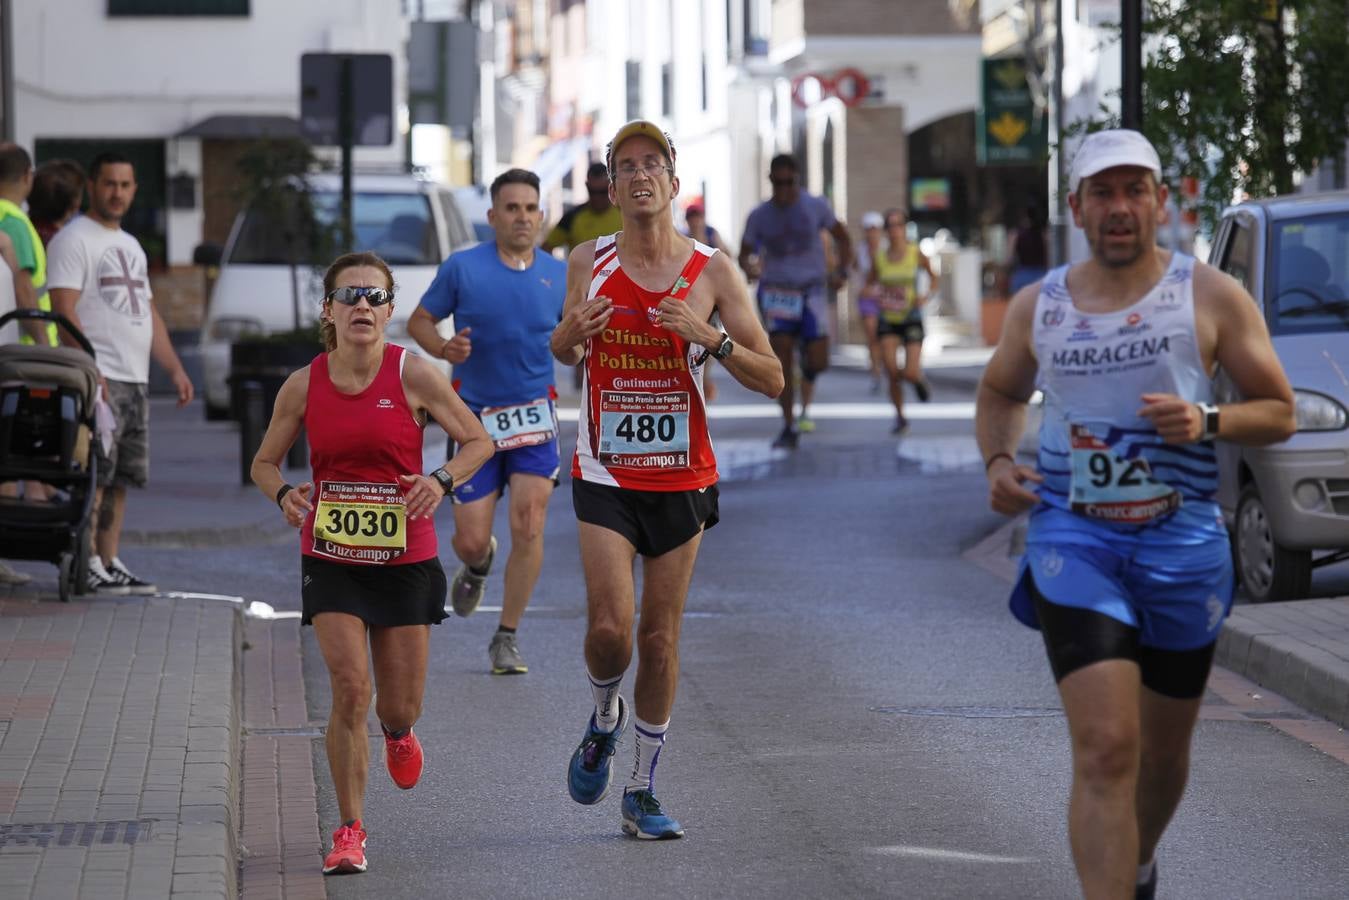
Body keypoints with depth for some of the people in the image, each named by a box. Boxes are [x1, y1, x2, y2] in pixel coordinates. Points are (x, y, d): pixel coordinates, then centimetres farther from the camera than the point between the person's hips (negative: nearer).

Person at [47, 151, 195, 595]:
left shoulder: (131, 246, 22)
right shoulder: (74, 239, -5)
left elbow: (149, 314, 26)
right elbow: (64, 309, -15)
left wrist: (175, 369, 17)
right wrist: (89, 370, -24)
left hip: (135, 380, 8)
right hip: (99, 380, -8)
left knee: (120, 479, 8)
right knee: (94, 475, -13)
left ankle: (110, 563, 11)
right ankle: (87, 565, -13)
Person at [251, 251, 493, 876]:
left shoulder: (413, 375, -9)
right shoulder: (303, 386, -4)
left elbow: (478, 440, 0)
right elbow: (264, 462, 8)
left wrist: (442, 480, -19)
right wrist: (284, 494, -14)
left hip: (405, 559, 0)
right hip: (331, 559, 0)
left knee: (400, 707, 6)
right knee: (349, 689, -15)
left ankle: (397, 736, 47)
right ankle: (350, 831, -1)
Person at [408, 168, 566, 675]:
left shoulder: (559, 274, 3)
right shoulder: (462, 268, -4)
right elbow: (419, 320, 3)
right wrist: (443, 348, -16)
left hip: (534, 415, 1)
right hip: (475, 418, -1)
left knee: (528, 528, -13)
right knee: (470, 541, -1)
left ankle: (506, 639, 1)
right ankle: (477, 565, 40)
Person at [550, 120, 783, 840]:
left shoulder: (712, 272, -4)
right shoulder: (589, 263, 0)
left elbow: (772, 380, -4)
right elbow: (565, 354, 18)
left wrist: (709, 337, -21)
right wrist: (572, 335, -7)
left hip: (682, 476, 0)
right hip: (605, 476, 0)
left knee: (660, 635, 6)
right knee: (609, 628, -13)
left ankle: (642, 792, 17)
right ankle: (604, 721, 21)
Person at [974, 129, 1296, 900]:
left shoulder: (1212, 297, 1)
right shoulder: (1038, 307, 7)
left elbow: (1279, 412, 4)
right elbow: (1001, 393, 25)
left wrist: (1206, 421, -16)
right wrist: (998, 461, 4)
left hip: (1183, 544, 1)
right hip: (1075, 539, -1)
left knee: (1164, 753, 16)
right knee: (1105, 750, -17)